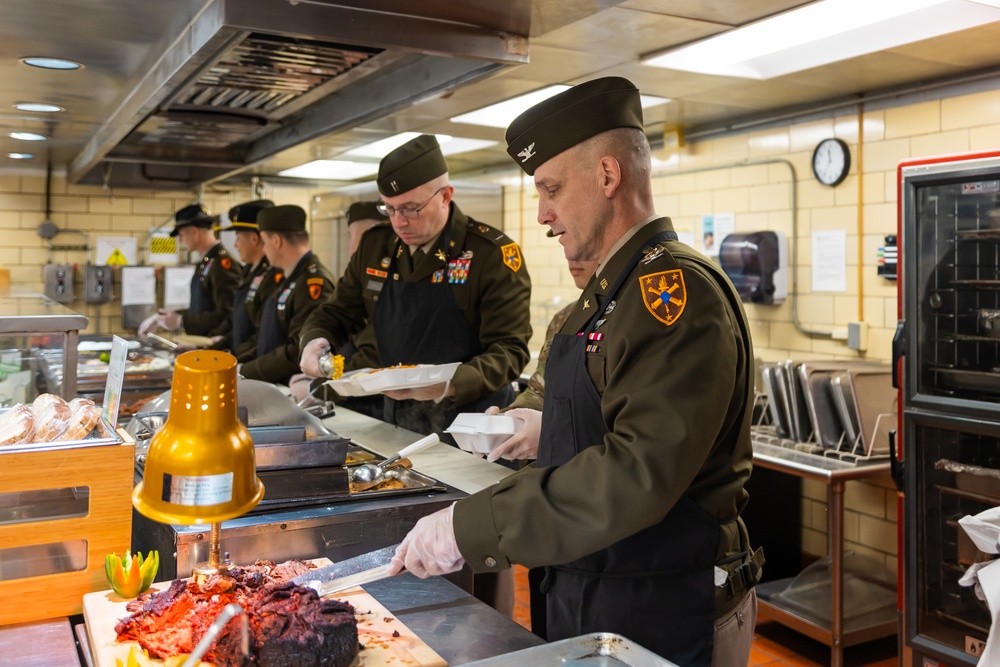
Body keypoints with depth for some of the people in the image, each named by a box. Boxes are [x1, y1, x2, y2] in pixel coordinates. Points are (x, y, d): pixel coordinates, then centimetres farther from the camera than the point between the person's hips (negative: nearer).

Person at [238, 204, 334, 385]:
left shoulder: (313, 282, -16)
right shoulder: (291, 278, 13)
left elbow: (300, 351, -21)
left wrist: (245, 372, -15)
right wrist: (242, 364, 7)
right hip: (273, 385, 8)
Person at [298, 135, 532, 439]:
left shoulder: (493, 253, -14)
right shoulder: (375, 246, 2)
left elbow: (509, 350, -17)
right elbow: (337, 314, 13)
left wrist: (448, 386, -32)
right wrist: (317, 340, -10)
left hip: (471, 426, -4)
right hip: (397, 421, 4)